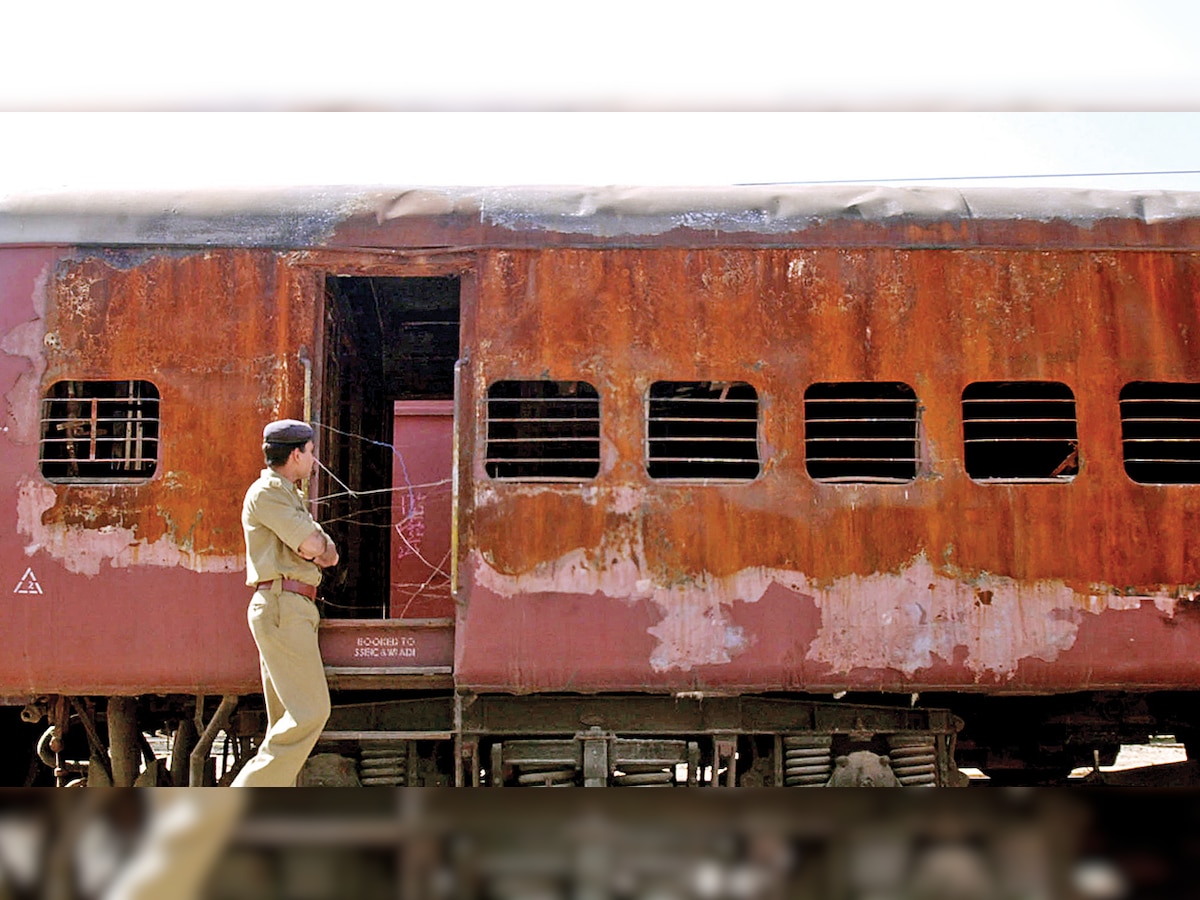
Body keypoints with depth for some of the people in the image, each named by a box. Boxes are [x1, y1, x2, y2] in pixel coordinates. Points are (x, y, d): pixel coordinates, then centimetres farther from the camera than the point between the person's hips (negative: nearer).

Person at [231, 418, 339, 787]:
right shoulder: (267, 491, -7)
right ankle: (253, 790, -13)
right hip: (282, 607, -10)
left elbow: (329, 554, 18)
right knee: (310, 710, -15)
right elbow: (313, 546, -14)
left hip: (294, 611, 10)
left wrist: (320, 549, -4)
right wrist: (316, 543, 8)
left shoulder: (289, 495, 25)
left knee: (288, 717, 8)